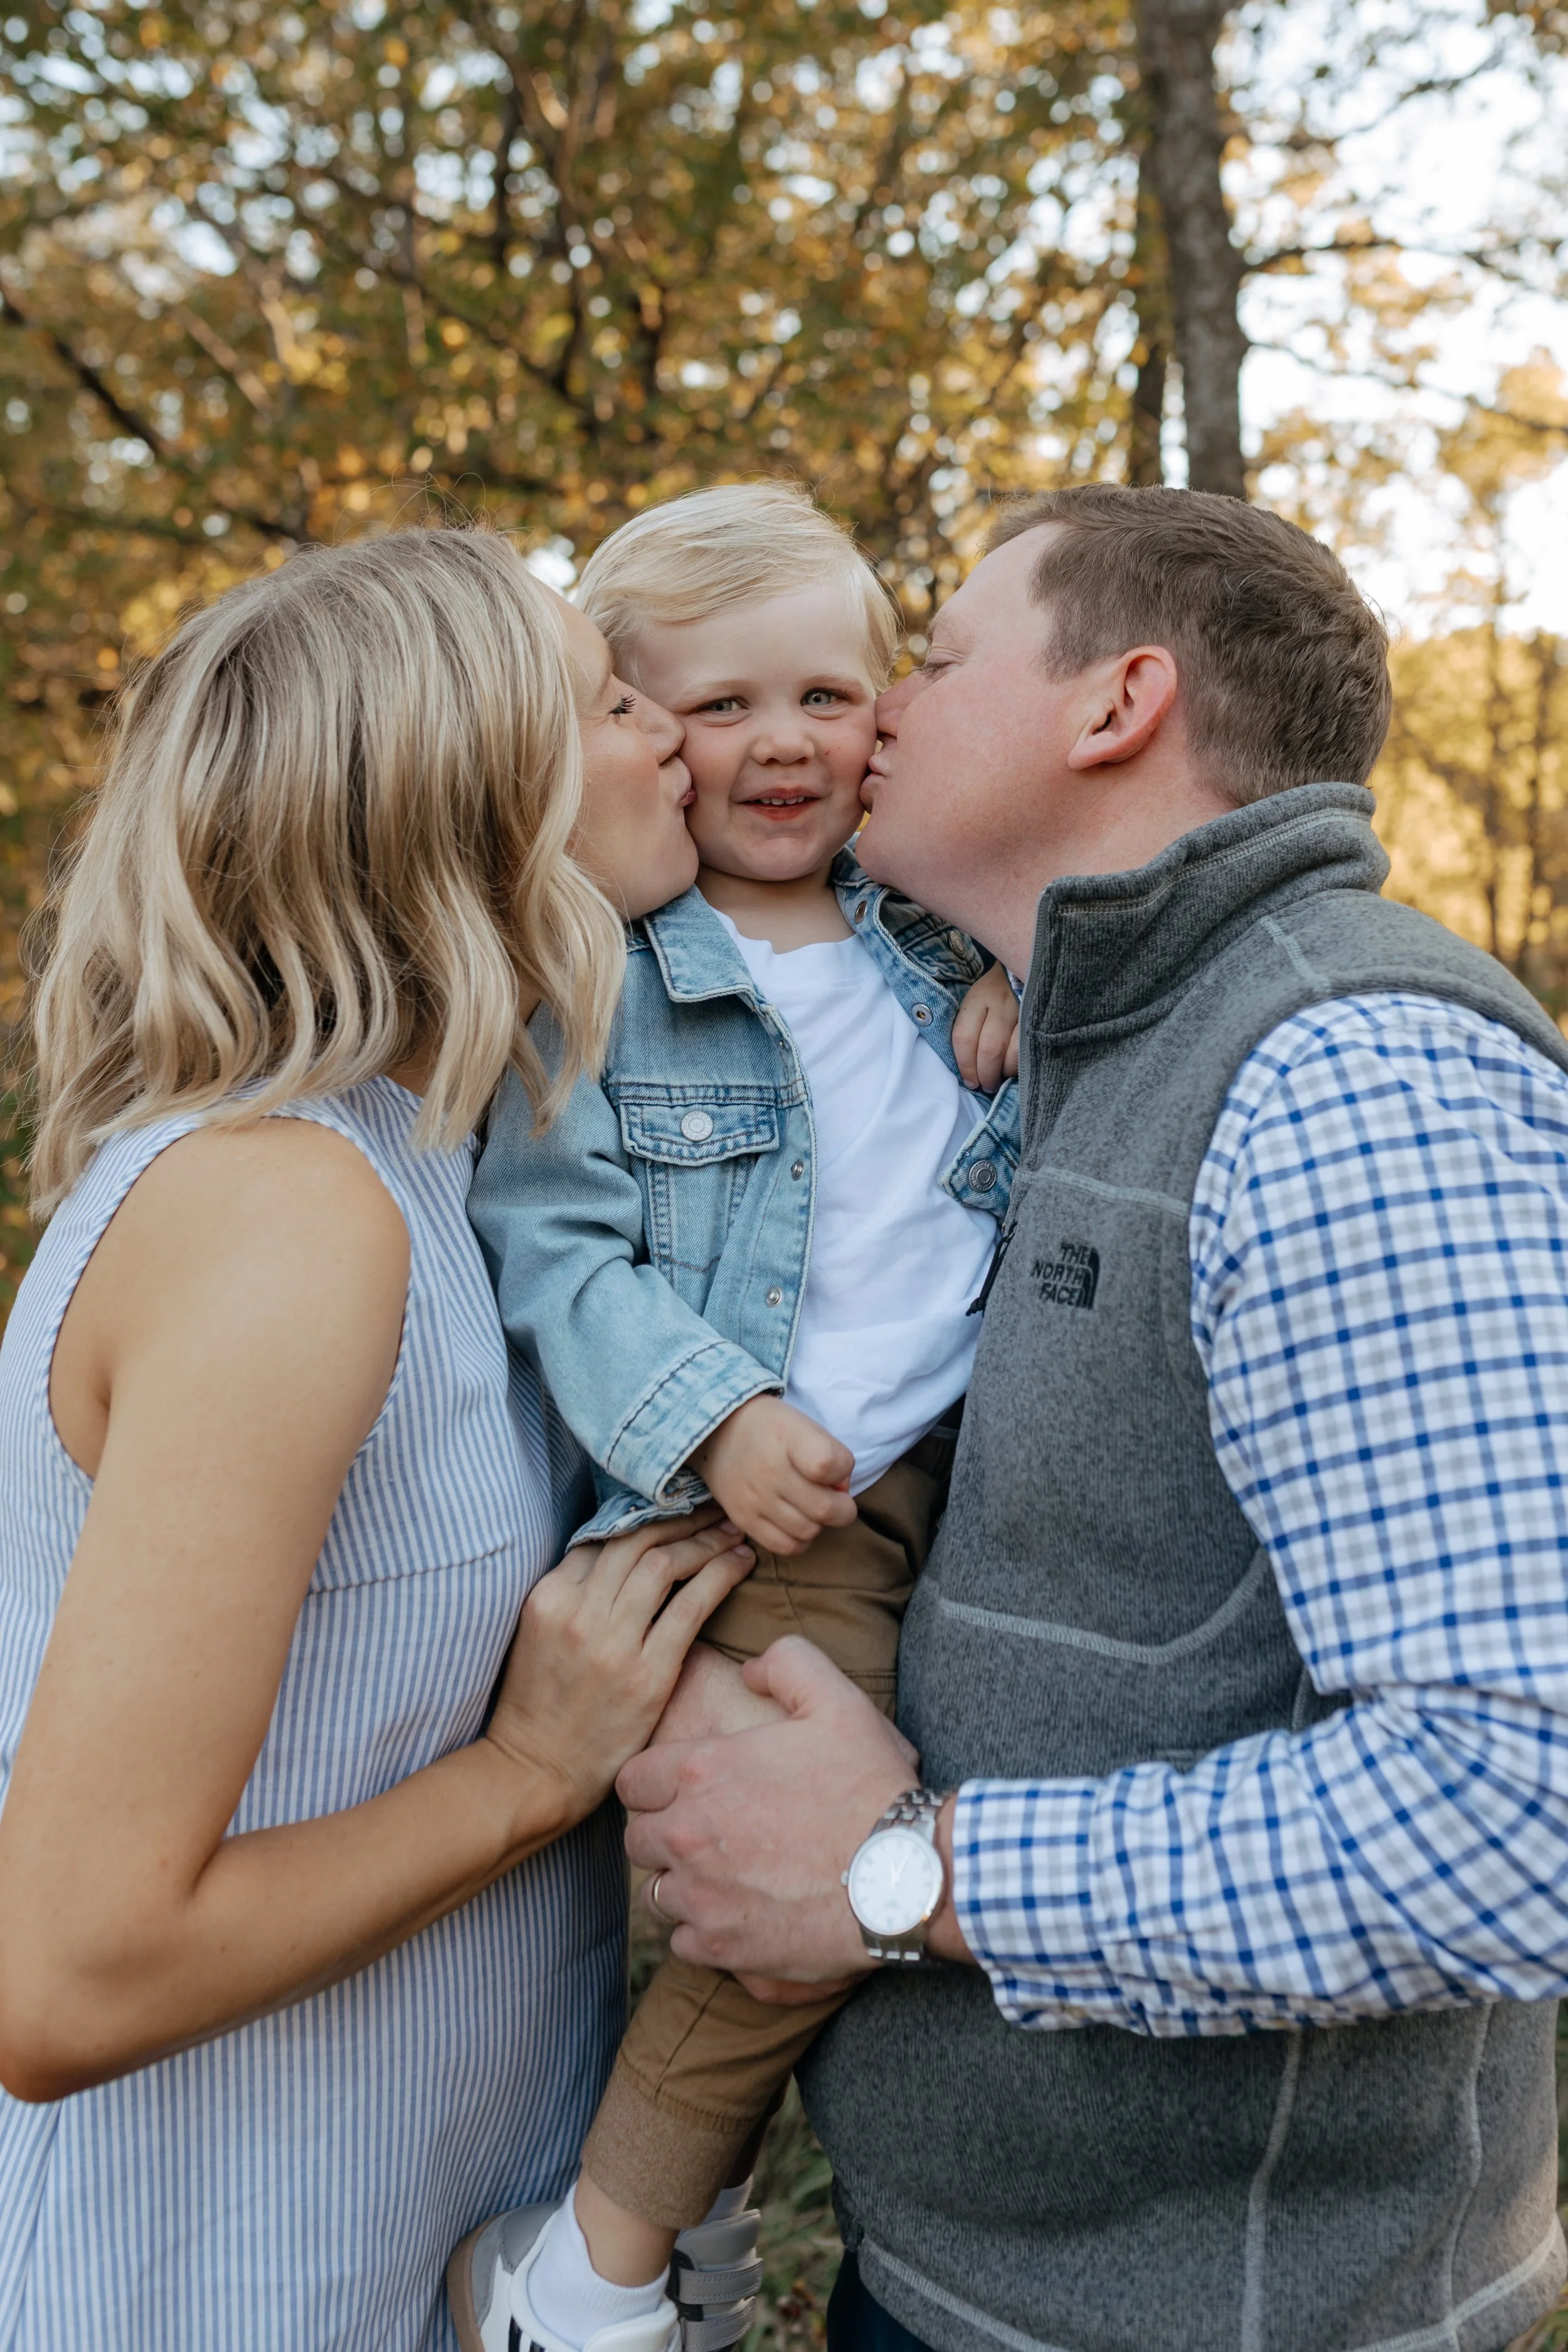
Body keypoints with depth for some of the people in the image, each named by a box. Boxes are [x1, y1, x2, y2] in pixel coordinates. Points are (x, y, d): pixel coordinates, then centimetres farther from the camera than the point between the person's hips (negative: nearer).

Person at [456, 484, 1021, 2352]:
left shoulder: (935, 945, 12)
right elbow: (548, 1244, -7)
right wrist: (712, 1416, -21)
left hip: (968, 1479, 7)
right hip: (755, 1510, -6)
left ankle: (687, 2175, 31)